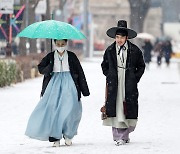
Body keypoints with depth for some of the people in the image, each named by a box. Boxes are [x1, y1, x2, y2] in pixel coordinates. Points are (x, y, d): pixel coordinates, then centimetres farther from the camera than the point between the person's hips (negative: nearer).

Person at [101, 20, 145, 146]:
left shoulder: (134, 50, 1)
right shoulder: (110, 50, 7)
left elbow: (141, 66, 11)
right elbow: (104, 65, 20)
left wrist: (135, 78, 1)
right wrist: (109, 76, 8)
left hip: (129, 84, -1)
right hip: (114, 85, 1)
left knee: (129, 110, -2)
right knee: (115, 109, -6)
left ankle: (125, 135, 10)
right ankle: (118, 136, -5)